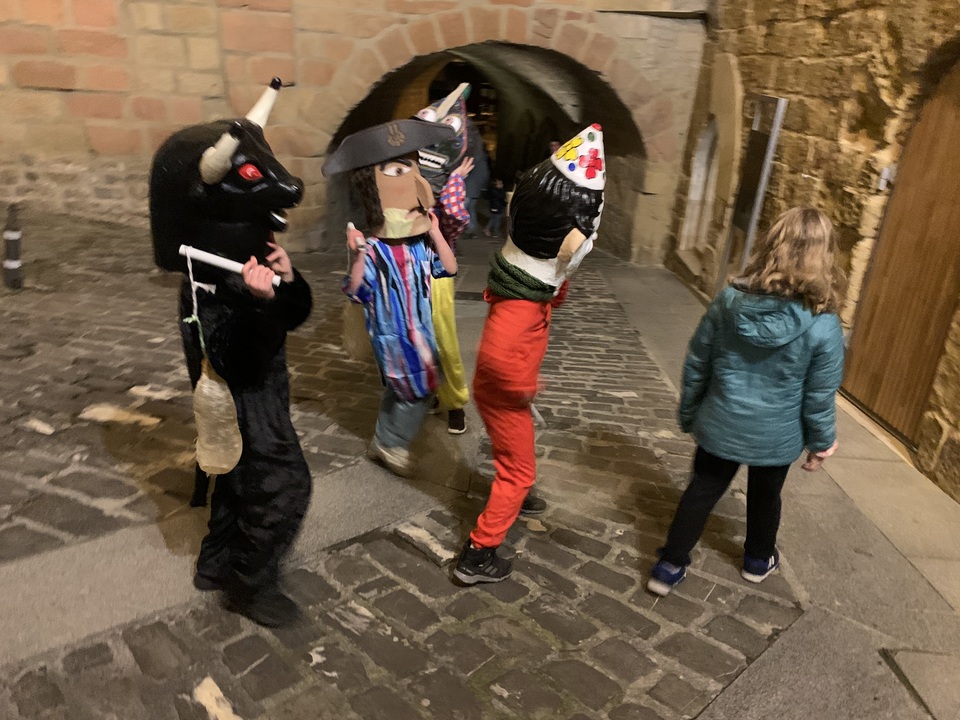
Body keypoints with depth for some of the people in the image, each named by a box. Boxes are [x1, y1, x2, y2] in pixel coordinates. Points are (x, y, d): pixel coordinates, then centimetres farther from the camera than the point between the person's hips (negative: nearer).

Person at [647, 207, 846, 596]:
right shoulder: (824, 325, -21)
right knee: (764, 496, 25)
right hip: (776, 436, 0)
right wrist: (821, 441, 6)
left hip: (720, 424, 1)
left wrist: (689, 413, 9)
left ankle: (669, 566, 25)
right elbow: (820, 397, -12)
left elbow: (696, 364, -5)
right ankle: (758, 560, 49)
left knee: (702, 490, 18)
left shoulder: (729, 299, -14)